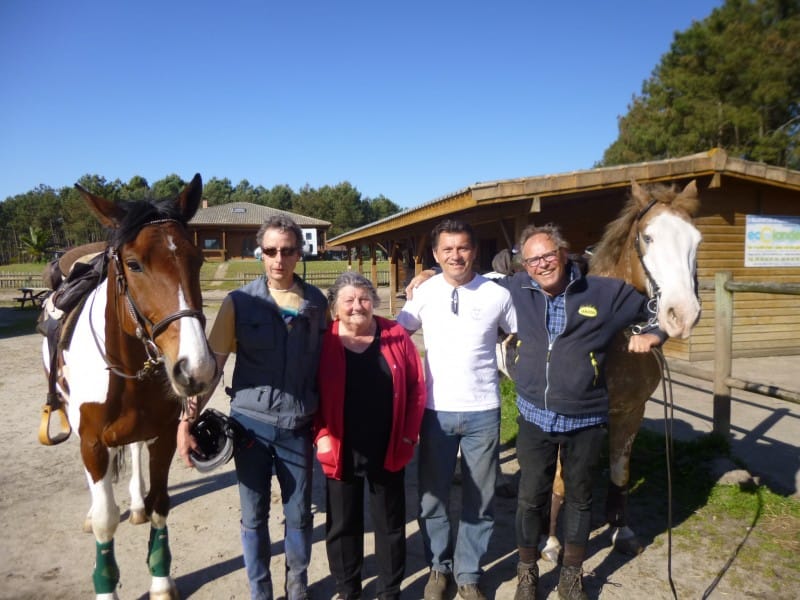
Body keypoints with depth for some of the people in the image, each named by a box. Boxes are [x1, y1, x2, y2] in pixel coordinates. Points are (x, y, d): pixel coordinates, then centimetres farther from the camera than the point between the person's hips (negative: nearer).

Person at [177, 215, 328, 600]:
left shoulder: (317, 303, -1)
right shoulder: (240, 302, -7)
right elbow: (211, 365, -6)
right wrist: (187, 420, -12)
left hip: (298, 426, 1)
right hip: (250, 423, -1)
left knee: (299, 514, 13)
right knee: (254, 516, 12)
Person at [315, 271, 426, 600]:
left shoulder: (396, 336, -3)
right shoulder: (323, 342, -6)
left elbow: (416, 386, 0)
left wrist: (409, 434, -3)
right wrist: (321, 435, -12)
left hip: (388, 450, 1)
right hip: (341, 451, 0)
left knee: (390, 522, 16)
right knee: (342, 524, 15)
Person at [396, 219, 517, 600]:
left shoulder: (498, 295, -6)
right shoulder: (424, 294, -4)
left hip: (483, 412, 0)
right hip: (437, 411, 1)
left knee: (479, 500, 13)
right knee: (432, 497, 14)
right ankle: (439, 566, 38)